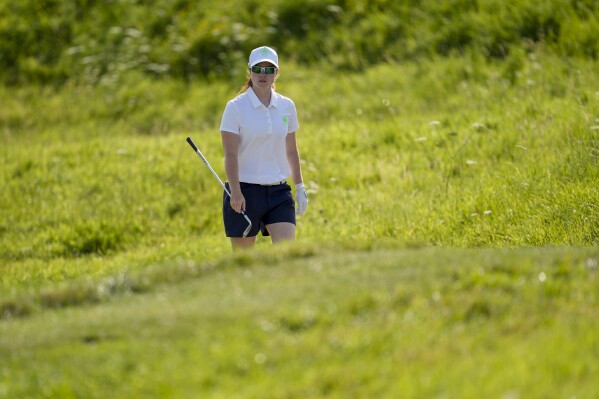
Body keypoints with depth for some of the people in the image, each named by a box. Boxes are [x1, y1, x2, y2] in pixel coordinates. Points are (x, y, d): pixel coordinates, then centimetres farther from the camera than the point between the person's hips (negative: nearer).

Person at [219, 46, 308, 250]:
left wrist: (300, 187, 13)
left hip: (278, 191, 3)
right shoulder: (235, 107, -6)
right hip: (245, 191, -3)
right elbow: (230, 155, -10)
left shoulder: (287, 106, 7)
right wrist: (235, 192, -18)